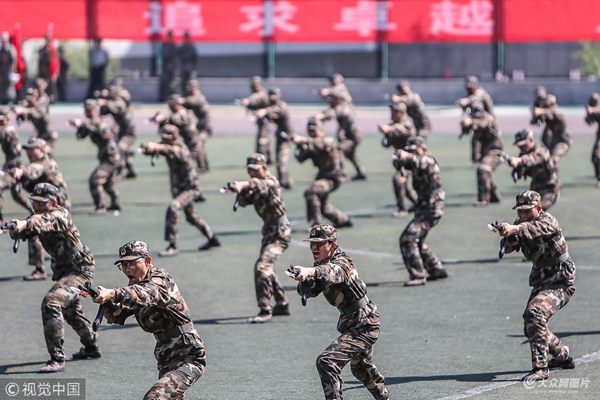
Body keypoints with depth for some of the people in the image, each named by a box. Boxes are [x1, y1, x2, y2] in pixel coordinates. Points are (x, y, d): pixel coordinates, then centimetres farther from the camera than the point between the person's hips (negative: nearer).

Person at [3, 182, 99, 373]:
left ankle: (57, 359, -26)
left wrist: (24, 225, -65)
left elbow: (44, 222, -46)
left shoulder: (60, 215, -24)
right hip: (64, 270, 11)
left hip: (79, 270, -11)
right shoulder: (41, 216, 2)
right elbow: (27, 229, -14)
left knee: (52, 303, -27)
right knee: (69, 308, 29)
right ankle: (91, 347, 51)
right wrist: (15, 228, -38)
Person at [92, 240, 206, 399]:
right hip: (166, 361, 10)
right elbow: (117, 315, -2)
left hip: (188, 358, -10)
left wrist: (112, 294, -55)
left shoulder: (161, 279, -14)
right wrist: (113, 309, -27)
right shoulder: (135, 286, 10)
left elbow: (145, 294, -38)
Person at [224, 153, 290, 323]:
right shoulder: (253, 186, 9)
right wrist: (244, 193, -22)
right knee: (266, 267, 21)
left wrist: (244, 184, -60)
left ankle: (265, 311, -22)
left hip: (280, 232, -10)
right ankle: (282, 305, 36)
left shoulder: (270, 181, -18)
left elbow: (262, 185, -42)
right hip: (269, 230, 10)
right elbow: (243, 202, 0)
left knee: (262, 266, -22)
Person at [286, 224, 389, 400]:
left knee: (327, 362, -24)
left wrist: (309, 271, -67)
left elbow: (331, 271, -47)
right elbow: (310, 290, -8)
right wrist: (303, 278, -31)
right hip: (350, 323, 11)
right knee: (360, 367, 31)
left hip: (364, 325, -10)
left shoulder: (342, 263, -23)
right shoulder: (321, 264, 3)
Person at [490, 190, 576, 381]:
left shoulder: (548, 220, -19)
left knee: (535, 312, -29)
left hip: (561, 283, -9)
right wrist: (509, 235, -37)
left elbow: (536, 228, -44)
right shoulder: (520, 223, 2)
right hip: (540, 282, 9)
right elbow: (509, 247, -14)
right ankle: (563, 357, 37)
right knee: (531, 327, 13)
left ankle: (540, 367, -28)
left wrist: (515, 229, -63)